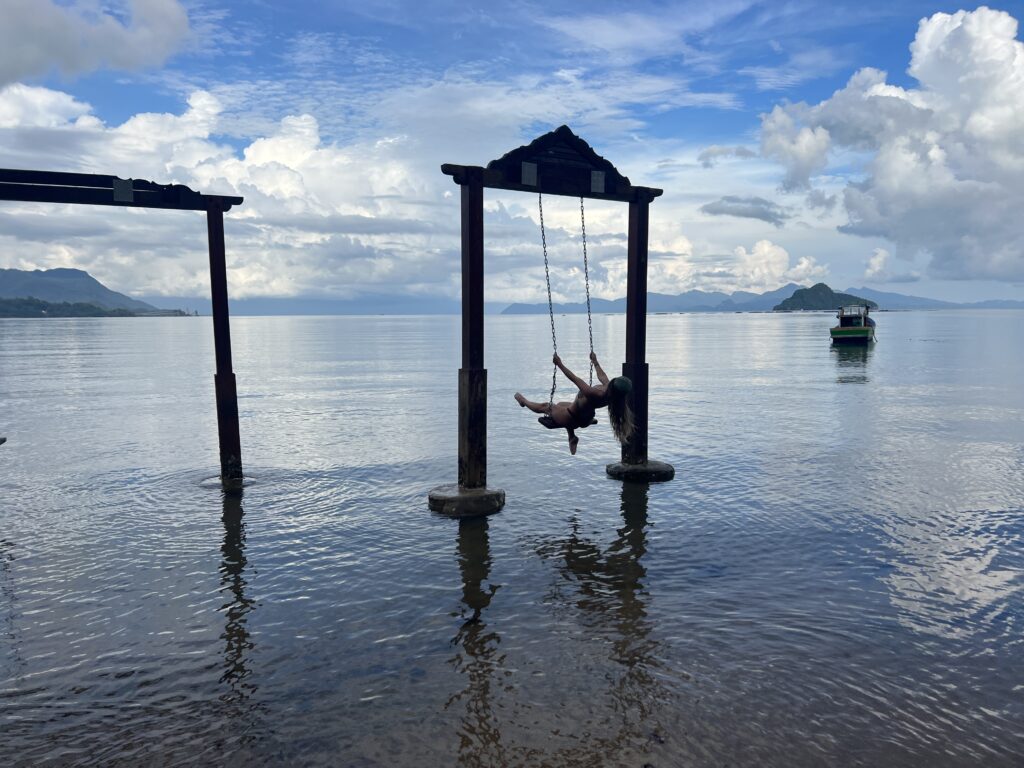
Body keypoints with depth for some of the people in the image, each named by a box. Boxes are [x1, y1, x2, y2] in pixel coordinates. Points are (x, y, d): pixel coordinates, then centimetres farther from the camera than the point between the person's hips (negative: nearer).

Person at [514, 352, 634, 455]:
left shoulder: (596, 394, -42)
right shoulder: (608, 388, -22)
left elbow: (574, 379, -34)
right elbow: (602, 375, -1)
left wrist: (560, 364, -26)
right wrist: (595, 361, 16)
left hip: (571, 419, -7)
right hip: (584, 417, 7)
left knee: (545, 406, 20)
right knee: (561, 405, 36)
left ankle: (524, 401, 50)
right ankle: (572, 437, 36)